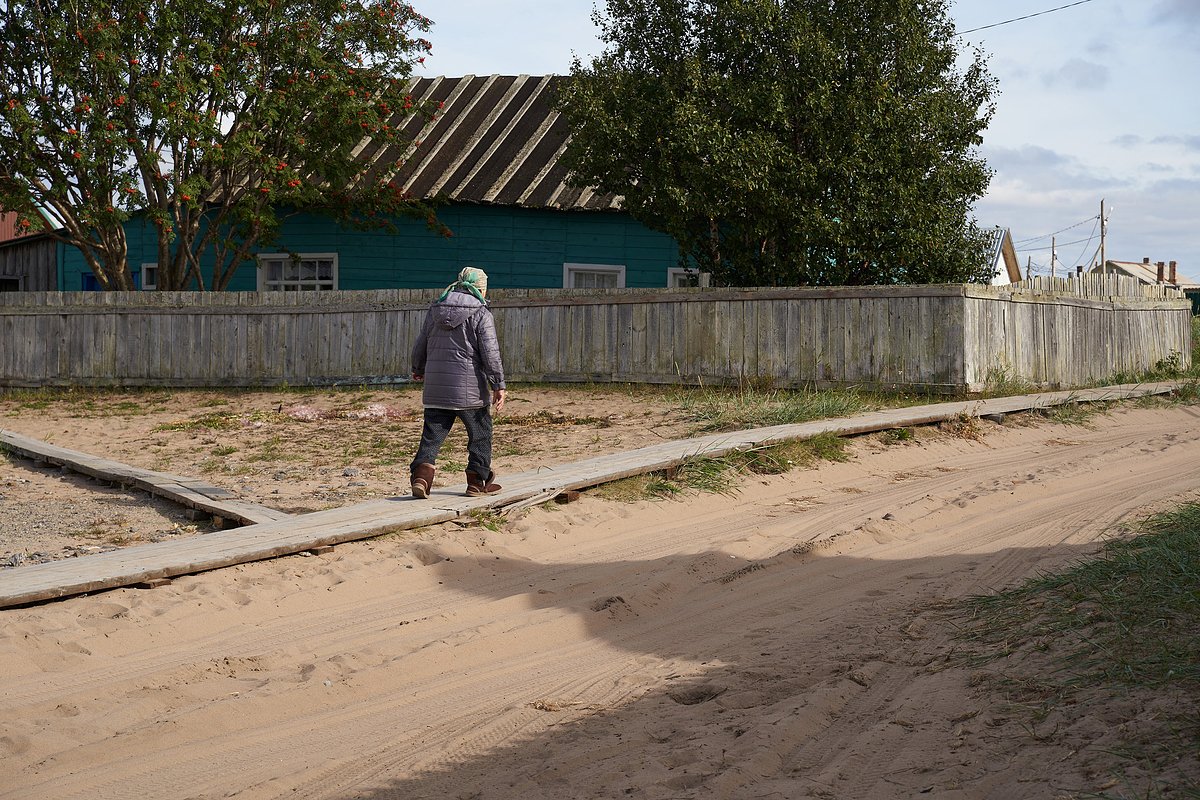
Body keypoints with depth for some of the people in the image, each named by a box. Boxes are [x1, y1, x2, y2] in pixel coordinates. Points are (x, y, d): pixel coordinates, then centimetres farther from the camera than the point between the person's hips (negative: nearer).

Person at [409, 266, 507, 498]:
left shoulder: (436, 309, 10)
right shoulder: (481, 313, -7)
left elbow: (420, 345, 18)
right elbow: (490, 353, -11)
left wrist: (418, 370, 35)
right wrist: (499, 385, -7)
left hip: (436, 386, 4)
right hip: (469, 388, -4)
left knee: (432, 435, 5)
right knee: (480, 434, 12)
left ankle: (421, 476, -13)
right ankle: (478, 482, 17)